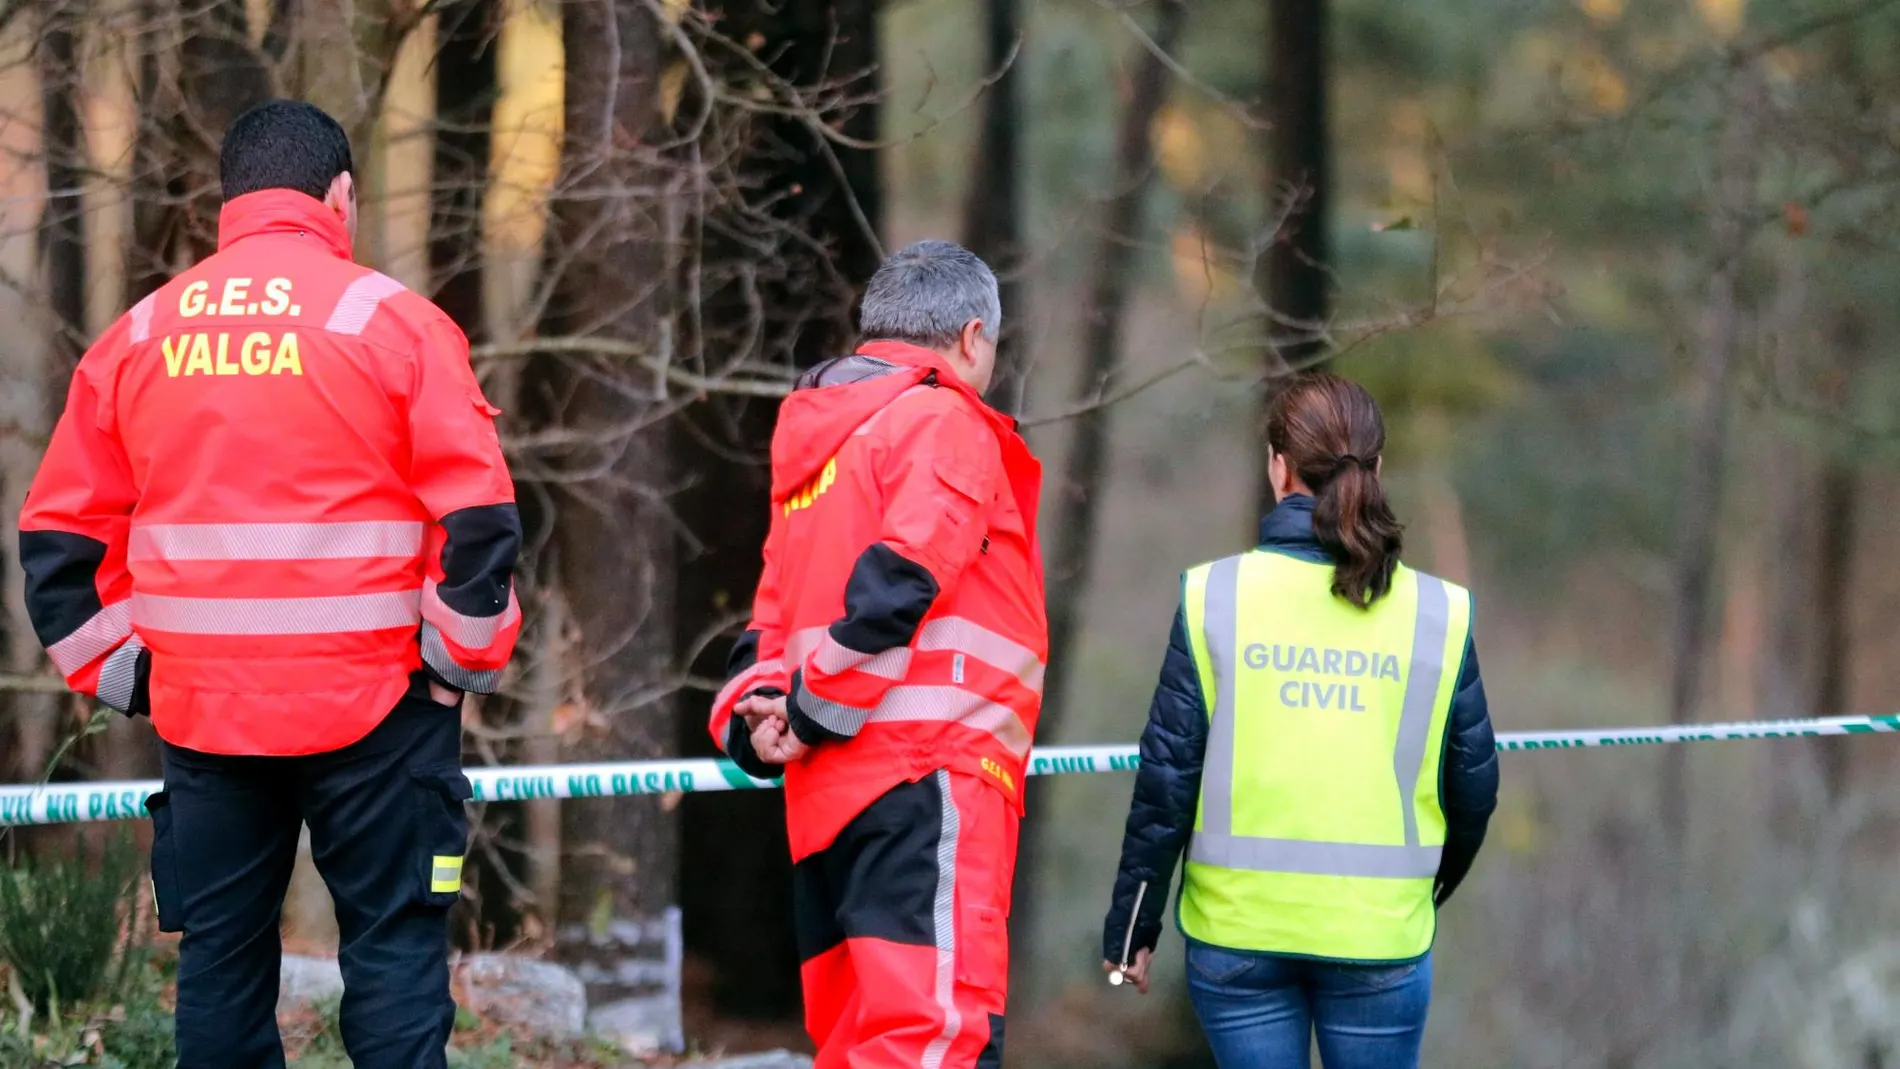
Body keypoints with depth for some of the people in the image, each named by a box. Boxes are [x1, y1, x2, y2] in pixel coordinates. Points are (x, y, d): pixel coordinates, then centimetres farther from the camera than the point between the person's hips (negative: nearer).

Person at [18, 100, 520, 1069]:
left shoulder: (139, 336, 6)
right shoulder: (391, 321, -5)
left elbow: (59, 534, 7)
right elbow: (479, 516, -9)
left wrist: (113, 669, 14)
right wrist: (464, 658, 3)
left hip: (201, 717, 3)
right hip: (369, 710, -3)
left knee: (220, 962, 10)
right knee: (393, 951, 2)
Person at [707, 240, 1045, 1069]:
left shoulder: (818, 439, 24)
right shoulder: (944, 423, -3)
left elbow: (774, 617, 20)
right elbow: (896, 584, -15)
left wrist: (753, 720, 6)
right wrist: (818, 714, -8)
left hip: (827, 798, 9)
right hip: (925, 781, -9)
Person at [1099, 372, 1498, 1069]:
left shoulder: (1217, 598, -6)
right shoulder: (1435, 613, -3)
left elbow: (1167, 777, -5)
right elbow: (1473, 785, 4)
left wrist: (1132, 927, 4)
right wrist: (1432, 888, 23)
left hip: (1238, 928, 0)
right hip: (1379, 931, 0)